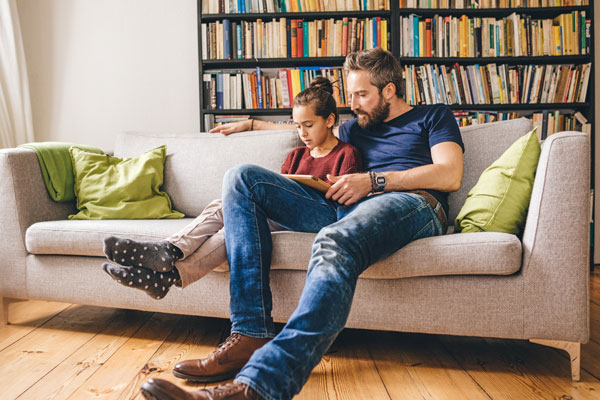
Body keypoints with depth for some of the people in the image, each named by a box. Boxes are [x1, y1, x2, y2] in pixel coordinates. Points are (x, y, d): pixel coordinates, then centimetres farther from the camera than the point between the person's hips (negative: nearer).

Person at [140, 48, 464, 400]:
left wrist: (374, 180, -5)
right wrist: (250, 123, 47)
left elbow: (451, 176, 1)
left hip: (413, 205, -6)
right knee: (242, 178, -8)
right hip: (348, 210, 6)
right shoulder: (359, 127, 34)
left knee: (334, 242, -42)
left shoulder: (434, 116, 18)